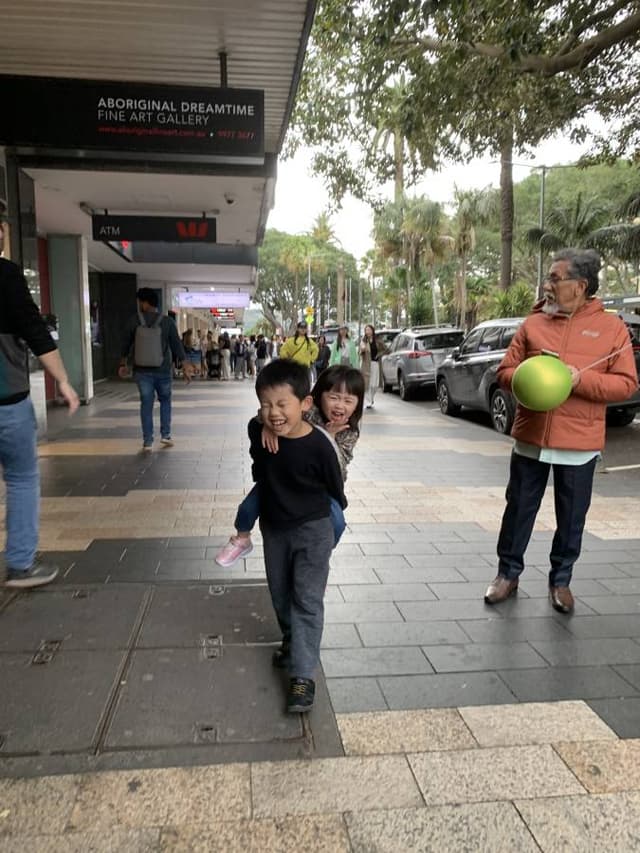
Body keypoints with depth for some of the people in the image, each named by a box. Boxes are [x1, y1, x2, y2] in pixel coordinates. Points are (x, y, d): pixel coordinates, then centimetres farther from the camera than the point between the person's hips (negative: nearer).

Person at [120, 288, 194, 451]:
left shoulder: (134, 321, -3)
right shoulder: (167, 322, -6)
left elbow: (126, 344, 6)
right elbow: (177, 345, -5)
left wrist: (123, 364, 19)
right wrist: (186, 366, 1)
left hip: (142, 371, 0)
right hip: (162, 371, 0)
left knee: (146, 404, 7)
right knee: (165, 400, 19)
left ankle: (147, 442, 6)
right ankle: (165, 435, 17)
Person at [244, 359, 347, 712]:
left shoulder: (318, 446, -27)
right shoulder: (257, 431, -14)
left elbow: (335, 489, -9)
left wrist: (334, 514, 5)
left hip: (311, 529, -5)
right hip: (273, 527, 5)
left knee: (308, 600, -3)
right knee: (280, 594, 20)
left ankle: (303, 676, 3)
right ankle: (291, 640, 45)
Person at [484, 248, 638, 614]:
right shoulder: (533, 324, 4)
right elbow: (505, 371, 6)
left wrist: (581, 379, -19)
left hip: (579, 444, -1)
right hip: (530, 439, 2)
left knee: (572, 517, 10)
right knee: (519, 509, 10)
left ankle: (561, 580, 29)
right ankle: (508, 573, 26)